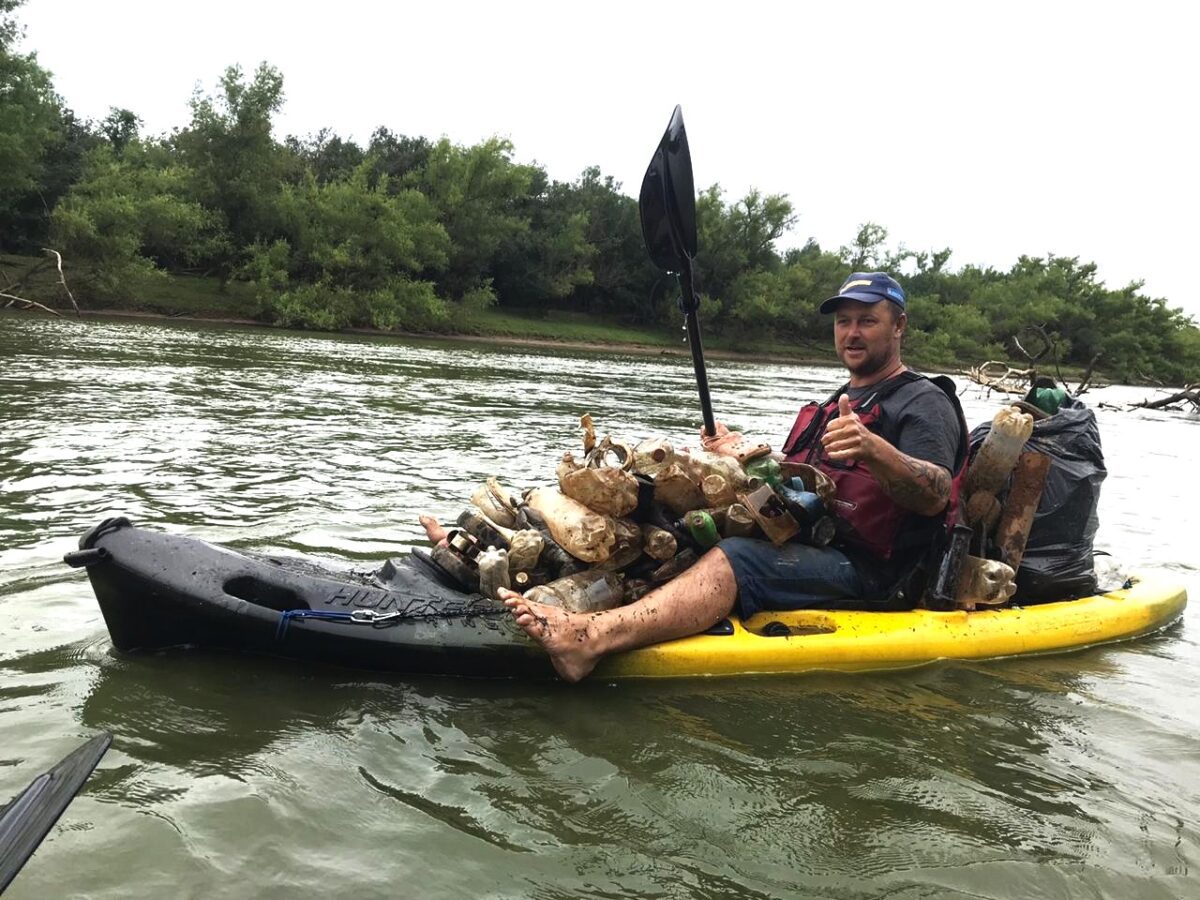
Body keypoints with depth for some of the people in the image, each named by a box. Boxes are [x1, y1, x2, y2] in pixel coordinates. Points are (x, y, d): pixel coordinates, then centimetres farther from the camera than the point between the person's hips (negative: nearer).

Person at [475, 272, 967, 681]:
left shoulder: (924, 402, 0)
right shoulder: (832, 406, 26)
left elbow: (935, 496, -18)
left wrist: (874, 450, -36)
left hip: (859, 569, -8)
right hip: (801, 545, 8)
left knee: (734, 559, -33)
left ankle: (588, 638, -55)